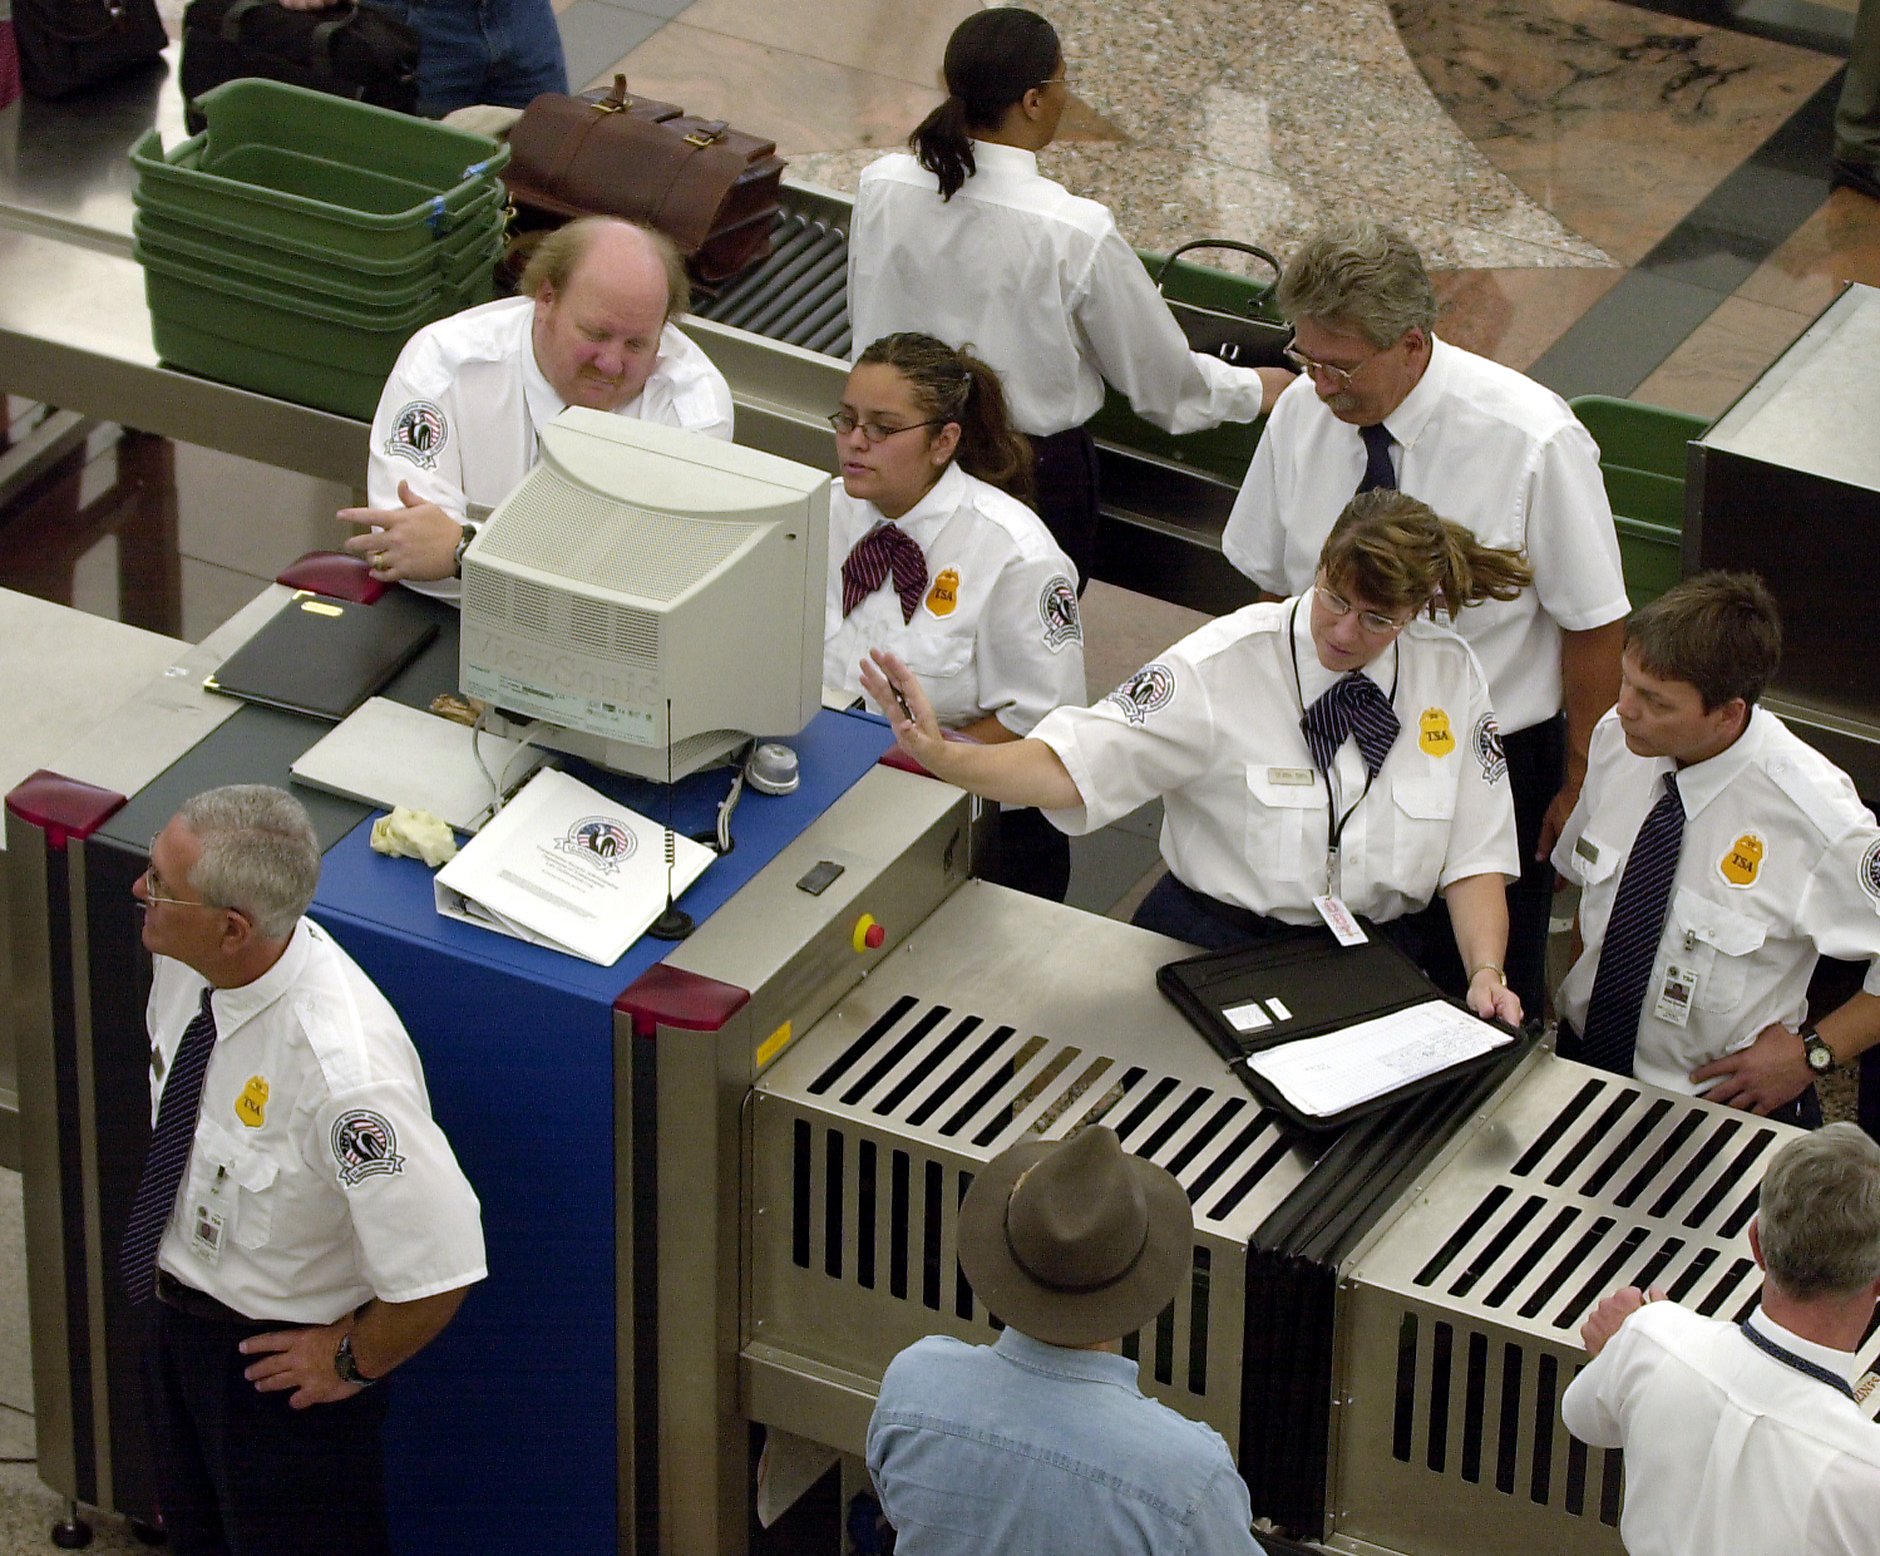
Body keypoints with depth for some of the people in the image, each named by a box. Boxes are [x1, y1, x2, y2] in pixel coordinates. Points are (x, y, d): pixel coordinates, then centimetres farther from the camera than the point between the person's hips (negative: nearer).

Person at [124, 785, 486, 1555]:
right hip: (175, 1311, 7)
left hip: (279, 1358, -7)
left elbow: (440, 1268, -34)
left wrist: (353, 1361, -17)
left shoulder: (340, 1069, -40)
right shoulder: (185, 963, -16)